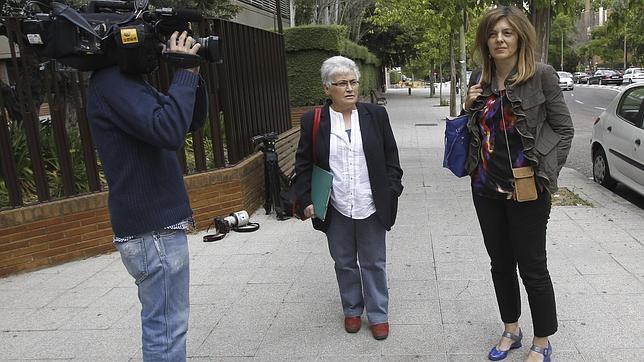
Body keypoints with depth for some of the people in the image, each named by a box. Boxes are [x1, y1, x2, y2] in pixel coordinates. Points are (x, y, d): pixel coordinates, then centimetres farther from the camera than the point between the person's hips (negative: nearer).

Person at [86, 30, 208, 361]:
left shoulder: (127, 80, 16)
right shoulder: (112, 81, -15)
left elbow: (192, 121, 15)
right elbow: (169, 131, -29)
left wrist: (191, 75, 1)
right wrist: (185, 73, -18)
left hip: (152, 223, 10)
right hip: (153, 229, -10)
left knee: (160, 322, 20)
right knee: (167, 328, -1)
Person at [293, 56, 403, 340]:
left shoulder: (376, 114, 0)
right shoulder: (313, 121, -2)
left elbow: (391, 157, 5)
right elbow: (303, 164, 2)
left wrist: (391, 192, -2)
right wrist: (306, 200, -5)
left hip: (370, 207, 0)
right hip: (336, 209, 1)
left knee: (373, 263, 11)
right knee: (344, 263, 15)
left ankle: (378, 314, 27)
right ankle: (352, 309, 35)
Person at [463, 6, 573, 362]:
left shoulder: (542, 75, -7)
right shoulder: (479, 80, 6)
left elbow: (563, 129, -5)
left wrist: (545, 171, -13)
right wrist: (468, 107, -2)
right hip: (486, 187, 5)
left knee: (532, 267, 6)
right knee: (500, 263, 16)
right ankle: (511, 330, 36)